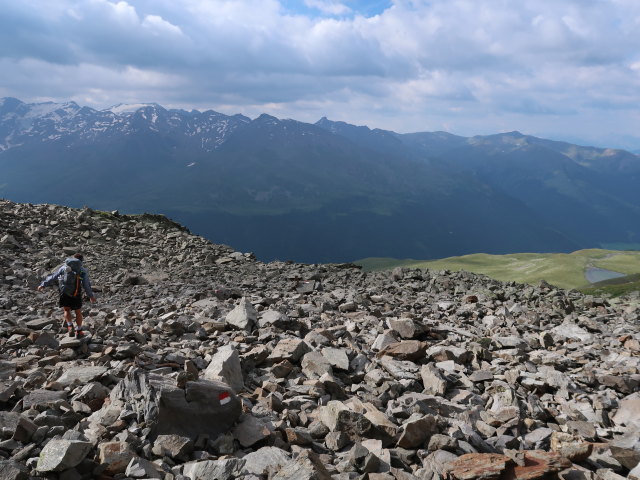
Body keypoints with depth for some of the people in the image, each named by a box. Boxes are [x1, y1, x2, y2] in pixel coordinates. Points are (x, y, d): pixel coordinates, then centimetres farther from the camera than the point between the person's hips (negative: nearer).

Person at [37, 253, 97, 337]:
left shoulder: (64, 267, 12)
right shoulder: (83, 270, 5)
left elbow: (52, 277, 12)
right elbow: (86, 285, -3)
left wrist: (43, 285, 19)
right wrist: (91, 296, -1)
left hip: (64, 292, 2)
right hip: (76, 293, -2)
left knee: (66, 310, 19)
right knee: (78, 312, 14)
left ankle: (70, 326, -1)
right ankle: (79, 331, 22)